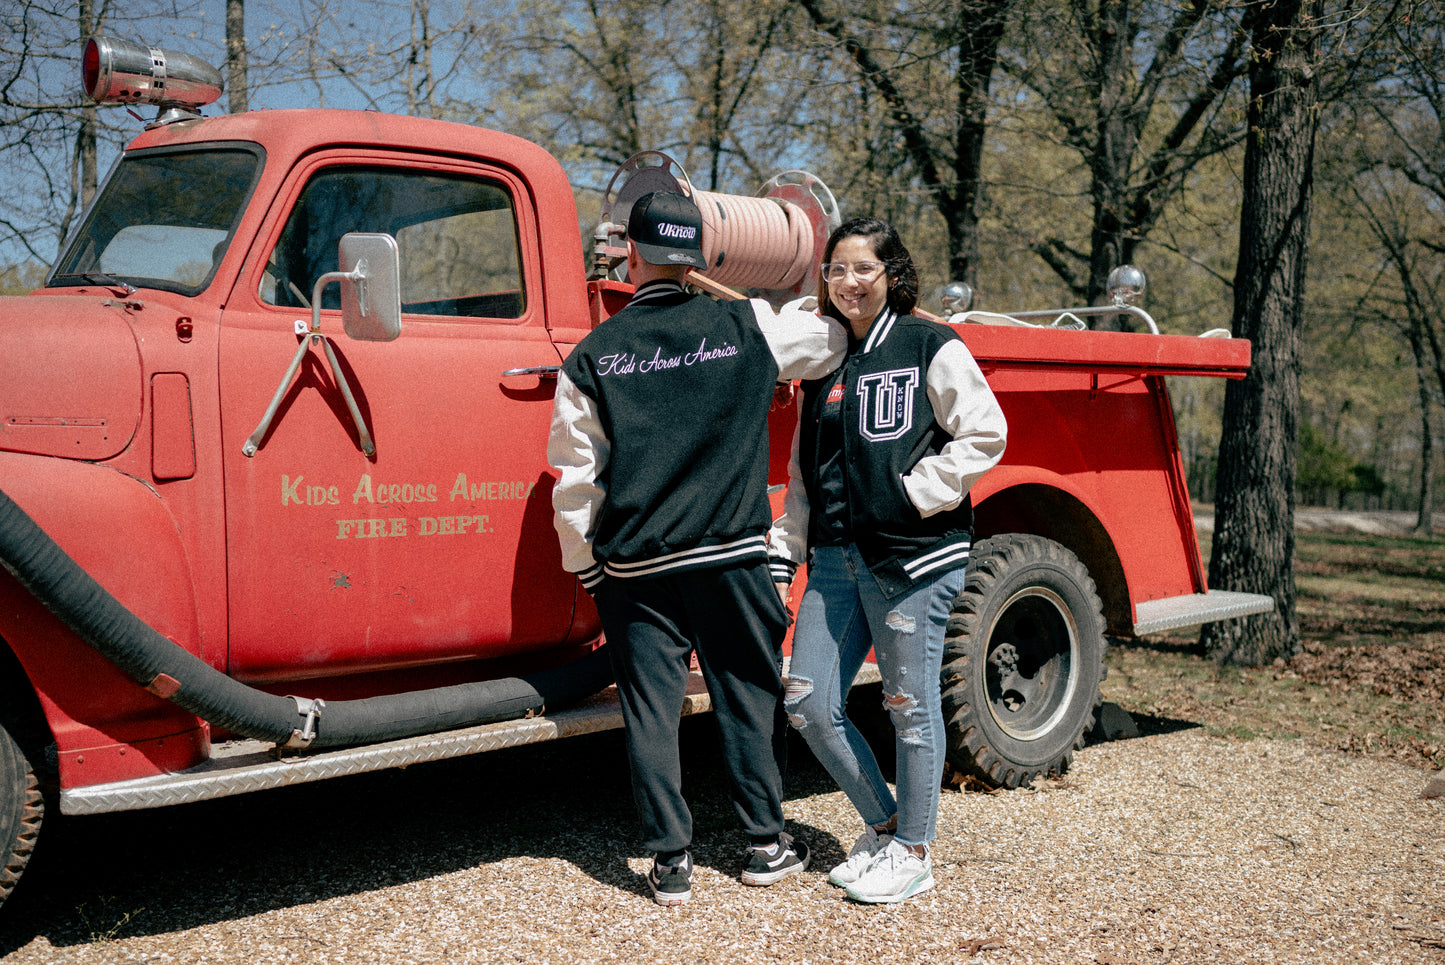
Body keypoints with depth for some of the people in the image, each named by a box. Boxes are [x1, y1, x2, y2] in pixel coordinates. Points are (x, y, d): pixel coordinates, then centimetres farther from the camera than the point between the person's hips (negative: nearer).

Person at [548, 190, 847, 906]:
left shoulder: (592, 355, -2)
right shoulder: (747, 328, -1)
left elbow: (576, 477, 2)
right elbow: (836, 337, 16)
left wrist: (584, 568, 13)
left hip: (634, 566, 0)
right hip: (730, 557, 1)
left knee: (650, 710, 7)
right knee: (749, 698, 12)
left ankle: (671, 864, 13)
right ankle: (766, 846, 22)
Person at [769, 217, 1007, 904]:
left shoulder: (932, 349, -2)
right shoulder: (826, 362, 16)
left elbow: (984, 436, -8)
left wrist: (912, 492, -12)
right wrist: (784, 552, 13)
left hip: (912, 556, -6)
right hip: (835, 558, 7)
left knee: (910, 707, 3)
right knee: (808, 704, 5)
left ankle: (913, 851, 21)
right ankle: (882, 823, 25)